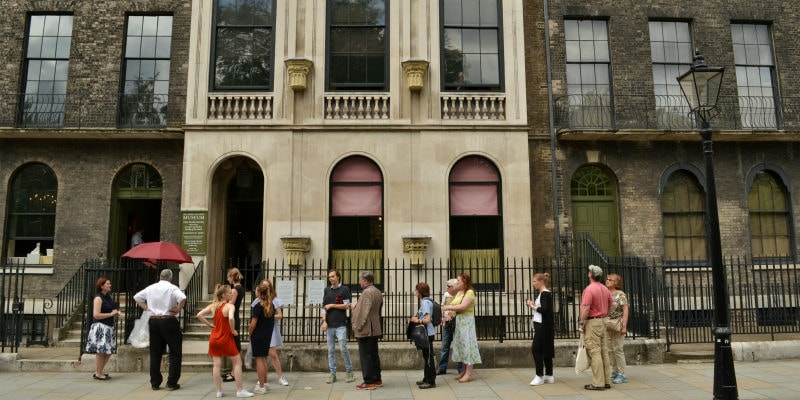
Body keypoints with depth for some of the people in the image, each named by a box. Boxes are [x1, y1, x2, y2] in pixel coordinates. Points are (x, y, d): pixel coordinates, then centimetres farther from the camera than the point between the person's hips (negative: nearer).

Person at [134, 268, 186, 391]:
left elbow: (137, 297, 19)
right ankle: (172, 383, 2)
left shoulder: (150, 288, 9)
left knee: (155, 353, 13)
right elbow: (182, 298, -26)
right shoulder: (172, 288, -8)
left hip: (153, 321, 5)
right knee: (175, 353, 4)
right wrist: (178, 309, -12)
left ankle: (155, 383, 17)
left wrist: (146, 308, 15)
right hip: (169, 321, -5)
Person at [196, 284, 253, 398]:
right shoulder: (230, 306, -16)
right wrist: (233, 330, -18)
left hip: (214, 339, 6)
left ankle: (219, 391, 13)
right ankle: (240, 391, 7)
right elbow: (231, 318, -34)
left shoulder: (212, 305, 3)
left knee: (217, 365, 8)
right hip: (226, 339, -6)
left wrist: (209, 324, 5)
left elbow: (199, 315, 0)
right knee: (237, 363, 5)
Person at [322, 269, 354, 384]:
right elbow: (324, 307, 9)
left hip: (341, 324, -4)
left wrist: (332, 305, -5)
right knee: (331, 350, 6)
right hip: (329, 325, 4)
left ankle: (349, 372, 8)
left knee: (343, 348, -6)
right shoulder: (326, 290, 12)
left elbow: (346, 305, -6)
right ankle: (332, 374, 12)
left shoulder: (345, 289, 0)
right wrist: (324, 321, -1)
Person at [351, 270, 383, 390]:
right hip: (375, 329, 10)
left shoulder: (367, 292, -18)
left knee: (365, 356, -2)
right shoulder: (378, 292, 12)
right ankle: (377, 380, 22)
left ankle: (369, 382, 2)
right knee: (374, 354, 16)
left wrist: (355, 306, -9)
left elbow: (364, 312, -25)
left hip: (365, 330, -10)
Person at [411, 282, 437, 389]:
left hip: (428, 333, -10)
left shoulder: (425, 302, -17)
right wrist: (418, 317, 4)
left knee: (429, 357, -3)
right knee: (426, 357, 16)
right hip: (425, 333, 10)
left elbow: (427, 320, -22)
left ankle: (431, 381, 2)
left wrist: (417, 321, -9)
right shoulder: (424, 301, 13)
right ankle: (427, 378, 26)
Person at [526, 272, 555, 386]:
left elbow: (544, 310, -22)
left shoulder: (545, 293, -14)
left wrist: (533, 306, -10)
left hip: (543, 326, -10)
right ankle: (549, 376, 20)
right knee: (546, 350, 13)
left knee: (536, 349, -7)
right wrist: (533, 305, 2)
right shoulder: (542, 293, 15)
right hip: (541, 325, 10)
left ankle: (540, 376, -2)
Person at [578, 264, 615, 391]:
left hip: (592, 322, -8)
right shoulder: (605, 289, 10)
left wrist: (581, 323, -13)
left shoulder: (589, 289, -16)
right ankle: (606, 381, 16)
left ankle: (598, 383, -4)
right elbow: (611, 305, 17)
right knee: (603, 351, 11)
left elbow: (586, 308, -19)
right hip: (602, 321, 8)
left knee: (594, 352, -6)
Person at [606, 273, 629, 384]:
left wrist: (624, 326, -16)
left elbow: (625, 310, -10)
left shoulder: (620, 294, -7)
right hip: (607, 325, 6)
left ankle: (622, 374, 2)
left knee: (618, 349, -5)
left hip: (617, 324, -6)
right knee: (610, 350, 10)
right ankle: (614, 371, 22)